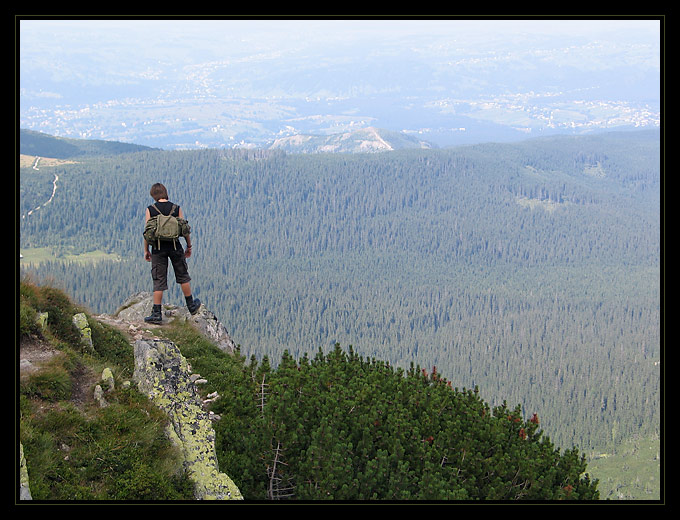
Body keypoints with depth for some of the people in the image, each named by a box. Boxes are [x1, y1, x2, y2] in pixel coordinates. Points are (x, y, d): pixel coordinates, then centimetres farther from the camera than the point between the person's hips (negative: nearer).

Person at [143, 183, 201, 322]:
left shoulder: (150, 210, -4)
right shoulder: (176, 209, 0)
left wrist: (146, 250, 5)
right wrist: (189, 246, 11)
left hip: (158, 248, -1)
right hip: (175, 247, 1)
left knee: (158, 281, 2)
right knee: (183, 276, 17)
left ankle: (156, 313, 0)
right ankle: (191, 306, 28)